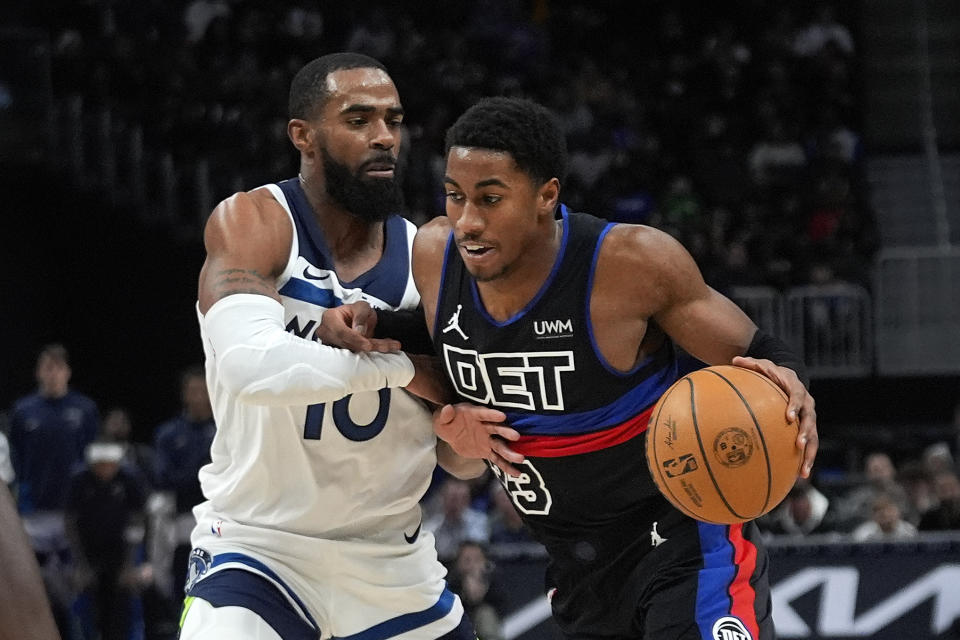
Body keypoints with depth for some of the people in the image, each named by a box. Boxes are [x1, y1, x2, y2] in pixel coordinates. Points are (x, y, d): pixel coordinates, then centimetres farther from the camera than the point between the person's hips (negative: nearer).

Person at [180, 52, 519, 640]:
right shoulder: (253, 223, -11)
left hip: (391, 560, 5)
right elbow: (251, 365, -31)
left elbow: (458, 459, 6)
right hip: (260, 543, -5)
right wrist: (399, 366, -25)